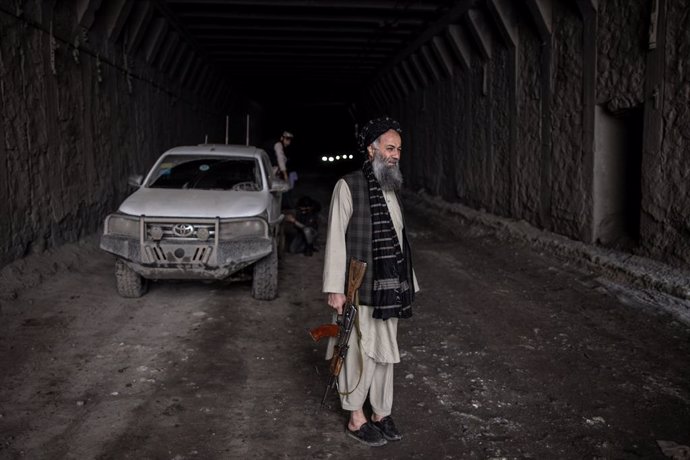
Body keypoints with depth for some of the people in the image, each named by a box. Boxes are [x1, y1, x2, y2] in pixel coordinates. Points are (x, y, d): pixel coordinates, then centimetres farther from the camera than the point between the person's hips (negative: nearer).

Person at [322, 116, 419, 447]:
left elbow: (398, 238, 12)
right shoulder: (349, 186, -10)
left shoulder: (391, 188, 11)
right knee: (359, 354, 3)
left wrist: (406, 282, 11)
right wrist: (335, 288, -15)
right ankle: (356, 420, 19)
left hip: (389, 287, 6)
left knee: (385, 353, 14)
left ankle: (381, 413, 27)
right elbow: (336, 238, -12)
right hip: (360, 289, -6)